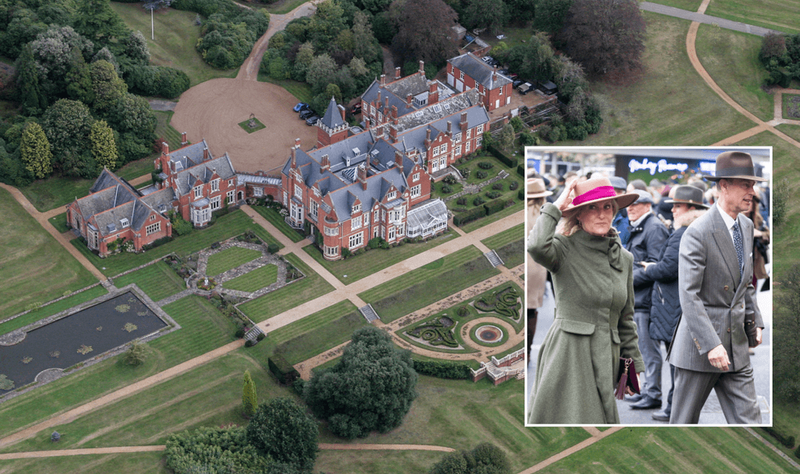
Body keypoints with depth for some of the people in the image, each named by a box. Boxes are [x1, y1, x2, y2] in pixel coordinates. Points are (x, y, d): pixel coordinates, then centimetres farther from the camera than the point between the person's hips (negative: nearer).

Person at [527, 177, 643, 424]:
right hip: (568, 354, -5)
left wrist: (633, 365, 18)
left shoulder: (623, 258, 12)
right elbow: (537, 247, -28)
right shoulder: (565, 249, -3)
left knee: (597, 418, 2)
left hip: (606, 357, 5)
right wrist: (555, 207, -14)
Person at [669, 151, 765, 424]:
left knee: (748, 420, 1)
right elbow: (688, 295, -21)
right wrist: (711, 345, -26)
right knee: (684, 421, 6)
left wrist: (755, 321, 14)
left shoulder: (746, 227, 10)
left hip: (736, 345, 7)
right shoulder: (697, 233, -15)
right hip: (700, 344, -7)